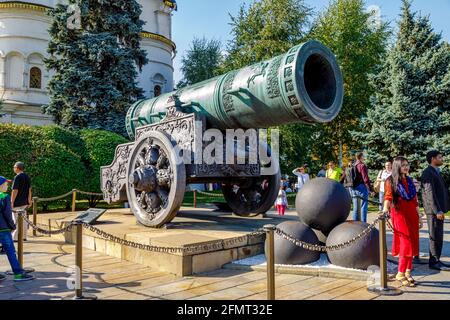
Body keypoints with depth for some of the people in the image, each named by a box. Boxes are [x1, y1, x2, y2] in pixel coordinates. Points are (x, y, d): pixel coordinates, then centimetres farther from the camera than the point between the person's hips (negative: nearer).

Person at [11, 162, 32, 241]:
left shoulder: (17, 177, -15)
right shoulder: (27, 177, 9)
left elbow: (15, 191, -18)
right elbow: (29, 190, 12)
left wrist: (12, 202, -14)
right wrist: (29, 201, 17)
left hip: (17, 202, -8)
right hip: (25, 202, 8)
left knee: (16, 220, -2)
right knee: (23, 219, 14)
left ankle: (15, 237, 2)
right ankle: (23, 236, 20)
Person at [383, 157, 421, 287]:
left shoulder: (409, 180, 15)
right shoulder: (391, 181, -3)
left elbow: (415, 200, 18)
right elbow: (388, 197, -13)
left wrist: (419, 216, 16)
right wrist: (385, 209, -31)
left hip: (412, 215, 6)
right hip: (400, 214, -6)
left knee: (412, 244, 6)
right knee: (406, 243, -9)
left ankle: (408, 272, 16)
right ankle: (401, 273, 0)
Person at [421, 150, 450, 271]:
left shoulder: (436, 171, 17)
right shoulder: (428, 173, -15)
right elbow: (430, 193, -20)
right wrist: (437, 211, -22)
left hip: (439, 208, 10)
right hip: (433, 209, -10)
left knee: (438, 236, 15)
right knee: (435, 236, -2)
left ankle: (436, 260, 23)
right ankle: (434, 262, 6)